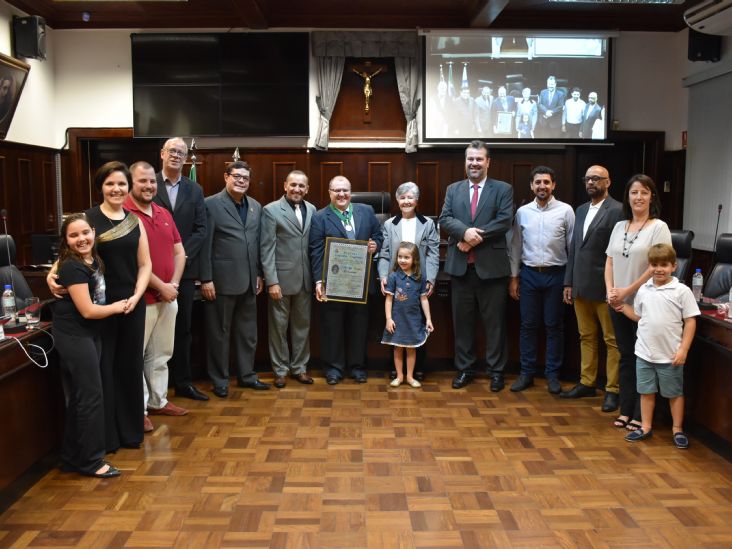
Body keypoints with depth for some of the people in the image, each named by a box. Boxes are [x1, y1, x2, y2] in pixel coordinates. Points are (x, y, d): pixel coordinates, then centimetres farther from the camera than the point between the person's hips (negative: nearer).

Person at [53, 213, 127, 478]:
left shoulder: (92, 260, 4)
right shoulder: (73, 268, -20)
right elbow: (88, 310, -20)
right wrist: (116, 307, -5)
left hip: (89, 335, 9)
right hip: (74, 337, -9)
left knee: (79, 398, 15)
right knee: (91, 397, -3)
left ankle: (72, 457, 27)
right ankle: (91, 461, 10)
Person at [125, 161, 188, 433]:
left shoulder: (164, 214, 11)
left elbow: (179, 252, 11)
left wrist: (174, 283, -4)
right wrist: (161, 286, -14)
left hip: (168, 297, 7)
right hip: (140, 298, -7)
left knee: (161, 354, 16)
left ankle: (158, 401, 29)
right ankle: (137, 409, 13)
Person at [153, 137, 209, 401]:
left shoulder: (194, 190, 10)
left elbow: (200, 229, 4)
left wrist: (182, 255, -9)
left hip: (184, 268, 3)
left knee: (183, 328, 10)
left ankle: (183, 382, 20)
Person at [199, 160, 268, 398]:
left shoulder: (255, 206, 11)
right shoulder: (212, 204, -6)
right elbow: (205, 244, -9)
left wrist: (259, 274, 11)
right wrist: (206, 279, -12)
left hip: (249, 281, 6)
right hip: (222, 280, -5)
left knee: (248, 332, 13)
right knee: (219, 333, 6)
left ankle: (246, 375, 27)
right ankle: (220, 380, 18)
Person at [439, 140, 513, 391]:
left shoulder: (503, 189, 3)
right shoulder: (453, 189, 12)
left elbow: (504, 221, -10)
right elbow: (444, 219, 0)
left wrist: (475, 237, -17)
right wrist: (465, 232, -19)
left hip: (491, 266, -3)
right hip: (460, 266, 3)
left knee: (494, 322, 5)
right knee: (462, 321, 10)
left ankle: (496, 370, 17)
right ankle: (464, 368, 22)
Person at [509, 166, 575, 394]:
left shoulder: (565, 210, -3)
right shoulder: (523, 212, 4)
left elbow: (573, 246, -2)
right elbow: (516, 246, 8)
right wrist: (514, 277, 6)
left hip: (555, 274, -2)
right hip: (529, 274, 2)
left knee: (554, 326, 6)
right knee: (528, 325, 8)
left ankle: (552, 375, 18)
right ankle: (526, 373, 18)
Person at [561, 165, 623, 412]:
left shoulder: (617, 210, -9)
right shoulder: (581, 210, 14)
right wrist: (568, 282, 12)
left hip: (605, 287, -7)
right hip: (581, 286, 7)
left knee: (612, 340, 3)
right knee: (586, 337, 15)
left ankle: (613, 389, 11)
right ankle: (587, 383, 25)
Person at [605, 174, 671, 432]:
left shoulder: (658, 227, -7)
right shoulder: (619, 227, 10)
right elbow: (609, 262, 10)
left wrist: (627, 291, -15)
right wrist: (610, 292, -5)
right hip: (618, 304, 5)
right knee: (626, 358, 12)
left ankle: (640, 416, 10)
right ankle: (625, 411, 21)